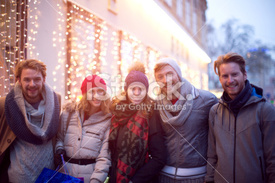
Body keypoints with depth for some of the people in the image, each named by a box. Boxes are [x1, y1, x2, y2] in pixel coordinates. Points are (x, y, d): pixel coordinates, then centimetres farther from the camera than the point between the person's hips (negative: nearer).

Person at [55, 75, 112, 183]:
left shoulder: (108, 120, -8)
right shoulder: (69, 113, 0)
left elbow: (104, 157, -11)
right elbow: (59, 137, 13)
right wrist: (59, 148, -6)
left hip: (90, 174, -2)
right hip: (66, 172, 2)